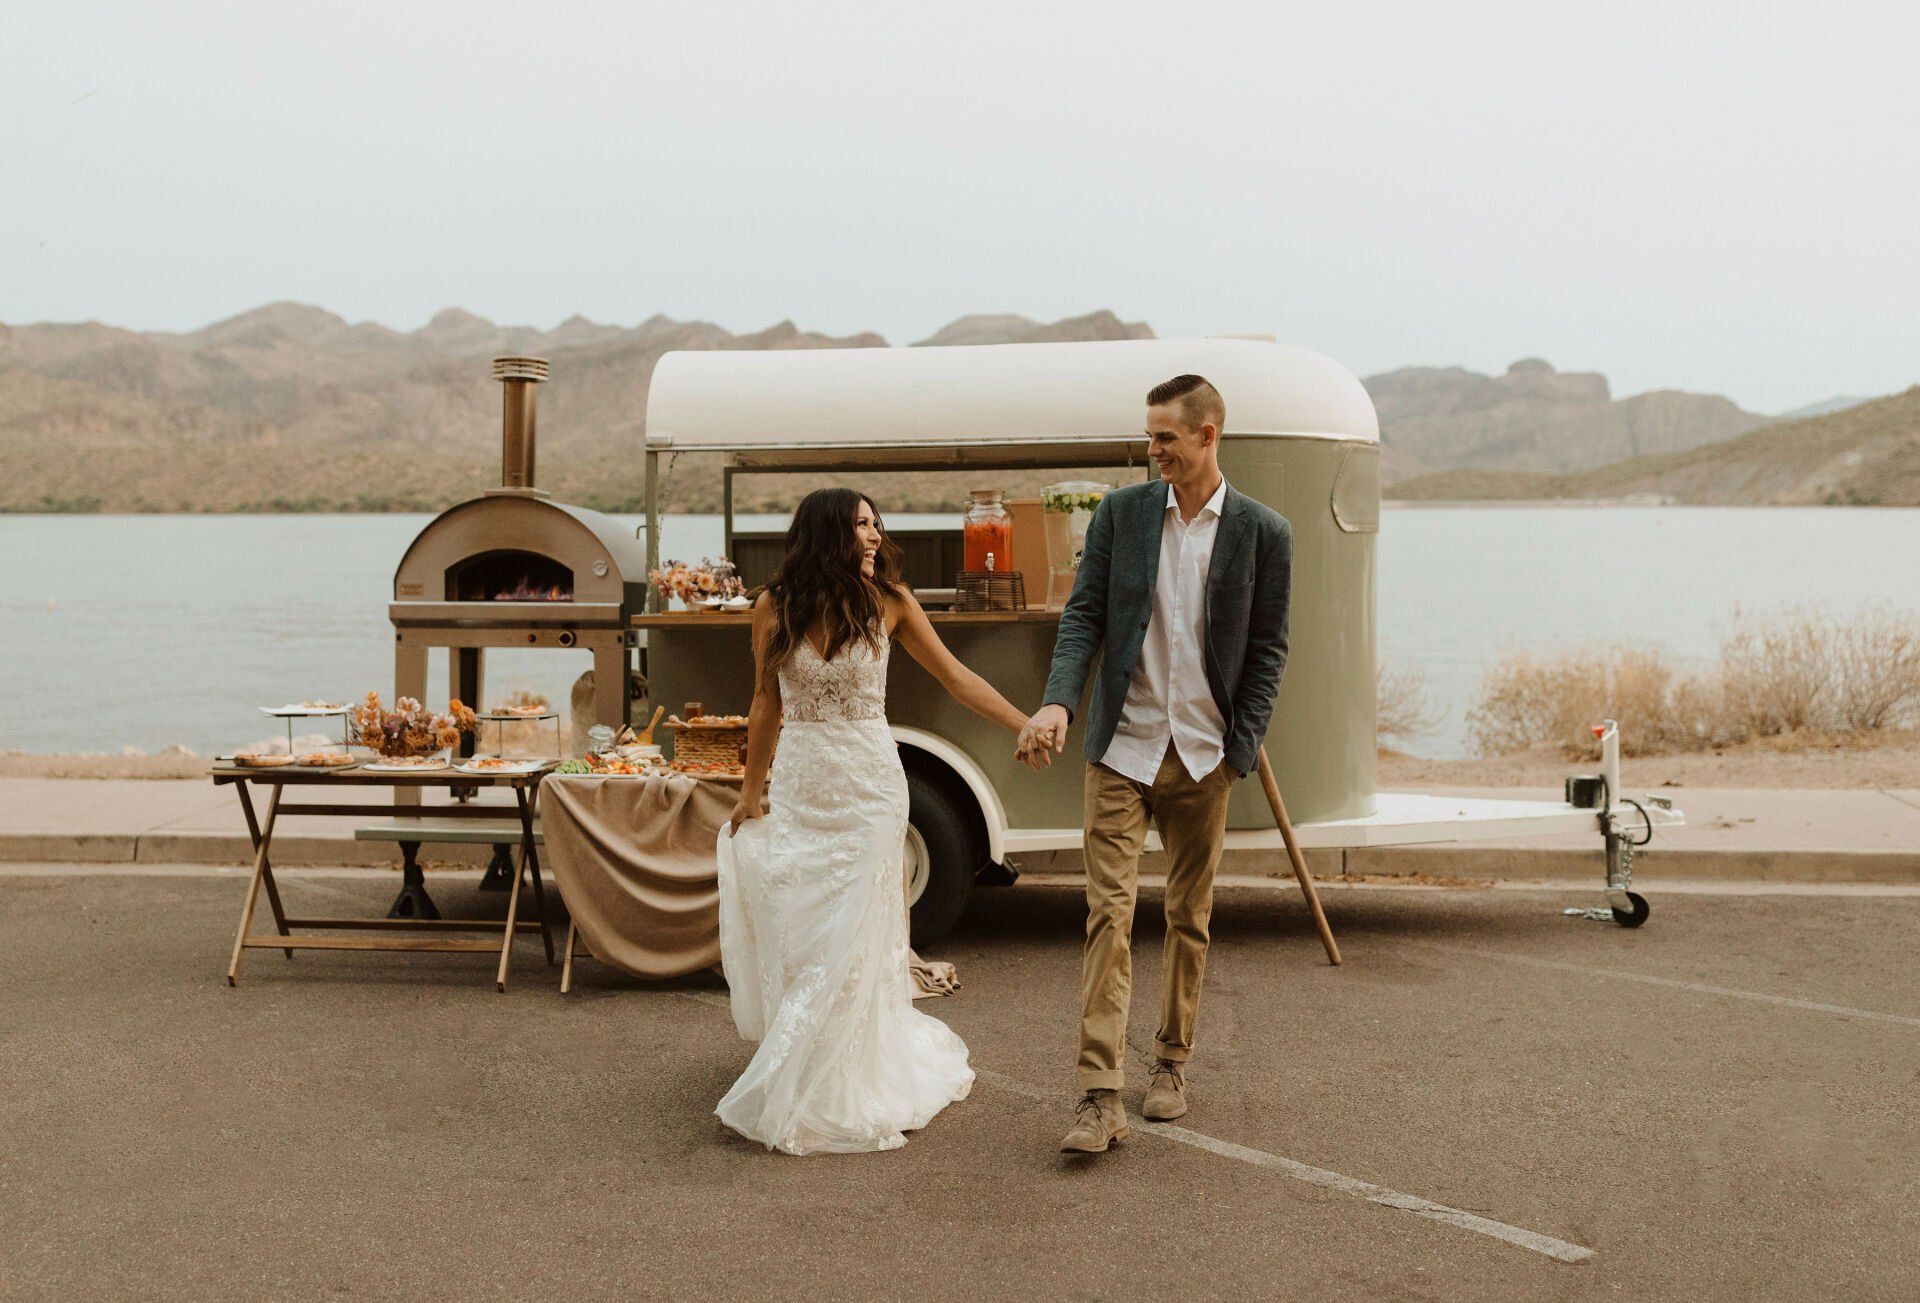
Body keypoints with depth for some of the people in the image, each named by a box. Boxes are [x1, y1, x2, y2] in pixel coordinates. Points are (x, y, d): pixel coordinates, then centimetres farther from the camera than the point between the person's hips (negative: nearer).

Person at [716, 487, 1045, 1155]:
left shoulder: (887, 601, -2)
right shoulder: (775, 607, -1)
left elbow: (955, 676, 3)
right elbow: (766, 704, 10)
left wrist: (1027, 726, -3)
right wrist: (752, 789, 15)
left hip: (869, 785, -1)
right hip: (798, 785, 1)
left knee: (852, 936, -1)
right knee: (793, 930, 4)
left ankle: (829, 1097, 11)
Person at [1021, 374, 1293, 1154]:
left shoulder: (1262, 533, -1)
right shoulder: (1121, 513, 2)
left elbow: (1267, 649, 3)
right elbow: (1084, 616, 1)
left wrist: (1242, 746, -2)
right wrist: (1058, 701, -14)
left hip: (1204, 757, 0)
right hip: (1123, 747, 0)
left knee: (1189, 918, 12)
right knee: (1109, 914, -7)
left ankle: (1172, 1063, 29)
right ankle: (1100, 1096, -8)